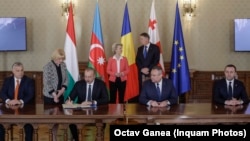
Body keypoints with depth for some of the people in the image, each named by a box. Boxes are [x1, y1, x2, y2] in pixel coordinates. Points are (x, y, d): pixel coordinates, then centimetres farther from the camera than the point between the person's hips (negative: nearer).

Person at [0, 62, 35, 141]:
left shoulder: (29, 81, 5)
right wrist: (8, 101, -22)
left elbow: (31, 95, -8)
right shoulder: (7, 80, 12)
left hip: (24, 107, -2)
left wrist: (21, 102, -26)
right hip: (10, 107, 3)